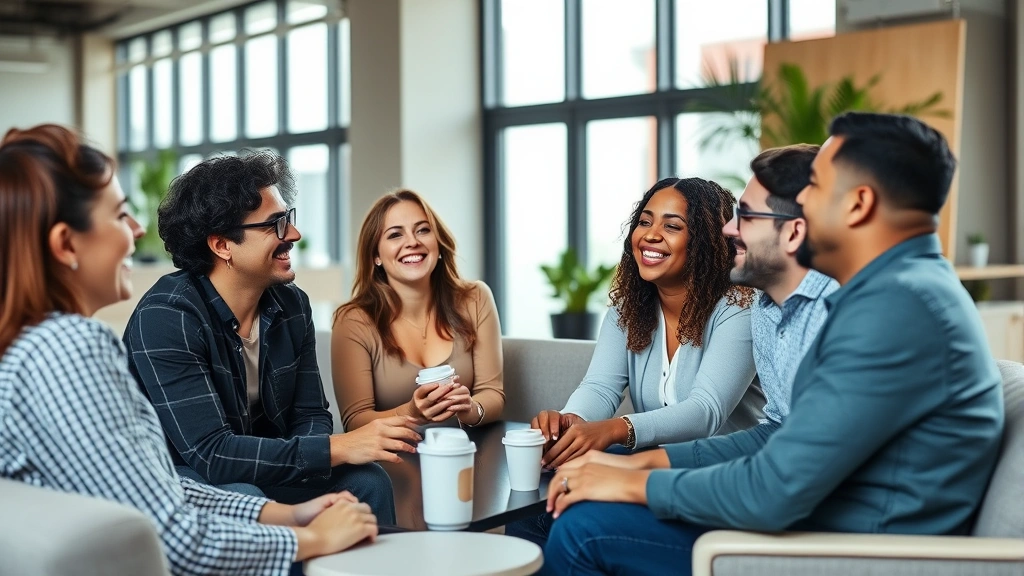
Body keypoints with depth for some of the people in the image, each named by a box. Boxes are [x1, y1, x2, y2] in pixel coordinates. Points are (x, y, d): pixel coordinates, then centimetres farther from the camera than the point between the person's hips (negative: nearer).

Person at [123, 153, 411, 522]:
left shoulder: (292, 305, -1)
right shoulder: (165, 318, -23)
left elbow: (309, 418, 0)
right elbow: (209, 453, -30)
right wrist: (337, 449, -34)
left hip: (258, 474, 6)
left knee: (366, 479, -15)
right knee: (242, 501, -34)